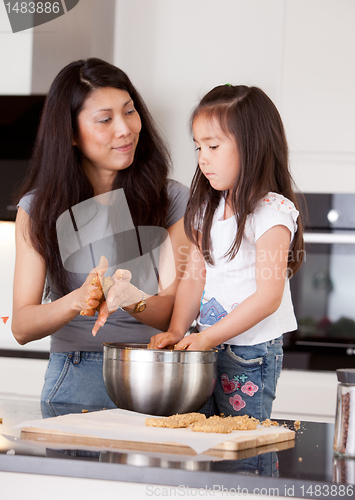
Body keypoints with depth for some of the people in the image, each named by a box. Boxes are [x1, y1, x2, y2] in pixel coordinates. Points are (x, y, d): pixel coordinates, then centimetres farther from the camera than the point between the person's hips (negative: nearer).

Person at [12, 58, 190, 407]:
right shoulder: (39, 208, 5)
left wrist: (131, 300, -24)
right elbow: (22, 327, 0)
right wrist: (78, 301, -20)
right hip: (73, 379, 0)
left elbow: (174, 312, -2)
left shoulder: (173, 200, 5)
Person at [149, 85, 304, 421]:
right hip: (208, 347, 7)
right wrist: (177, 331, -7)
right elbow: (193, 277, 9)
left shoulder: (272, 212, -13)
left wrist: (208, 337, -20)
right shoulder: (207, 209, 11)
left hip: (251, 353, -7)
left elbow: (268, 296, -19)